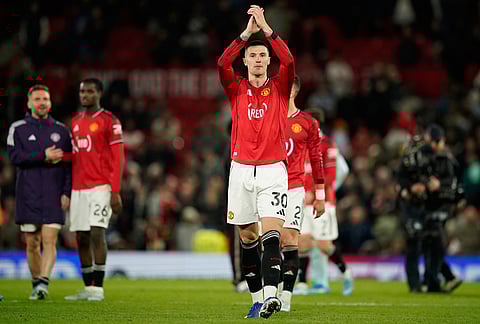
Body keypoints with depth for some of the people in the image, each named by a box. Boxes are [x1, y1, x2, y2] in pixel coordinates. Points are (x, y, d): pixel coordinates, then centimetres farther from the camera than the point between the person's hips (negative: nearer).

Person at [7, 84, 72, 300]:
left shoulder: (61, 130, 10)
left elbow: (69, 164, 7)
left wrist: (67, 192, -3)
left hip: (53, 195, 0)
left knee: (49, 241, -12)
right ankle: (36, 284, 15)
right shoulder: (18, 128, 6)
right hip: (27, 195, 0)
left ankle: (43, 283, -20)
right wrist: (43, 157, -14)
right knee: (32, 244, 4)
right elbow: (14, 156, -7)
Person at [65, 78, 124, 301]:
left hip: (100, 188, -6)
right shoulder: (75, 122, 16)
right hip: (78, 189, 6)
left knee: (97, 233, -14)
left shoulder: (109, 121, -3)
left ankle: (98, 288, -9)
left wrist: (115, 191, -14)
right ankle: (88, 288, 14)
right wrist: (68, 191, 14)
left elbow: (118, 159, -6)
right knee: (81, 238, 6)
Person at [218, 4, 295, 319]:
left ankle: (271, 293, -29)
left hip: (273, 170, -2)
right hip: (241, 170, 2)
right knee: (247, 236, 7)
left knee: (271, 231, -17)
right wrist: (248, 31, -17)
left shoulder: (280, 88, 5)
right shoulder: (237, 89, 7)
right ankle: (257, 298, 15)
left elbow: (289, 61, -14)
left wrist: (266, 28, -17)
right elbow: (223, 63, -11)